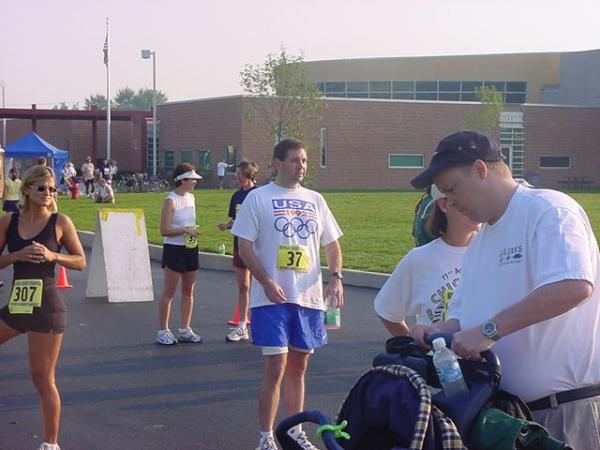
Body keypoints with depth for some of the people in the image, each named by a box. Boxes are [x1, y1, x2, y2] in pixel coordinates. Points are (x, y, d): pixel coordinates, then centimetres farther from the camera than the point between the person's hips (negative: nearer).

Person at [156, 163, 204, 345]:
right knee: (169, 291, -2)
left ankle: (185, 330, 18)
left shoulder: (191, 197, 10)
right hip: (174, 249, -7)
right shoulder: (171, 201, -12)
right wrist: (185, 230, -22)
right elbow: (164, 230, -16)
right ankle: (163, 331, 5)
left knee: (188, 291, 10)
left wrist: (194, 232, 8)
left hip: (190, 248, 8)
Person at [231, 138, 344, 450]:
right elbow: (245, 247, -5)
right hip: (271, 299, -4)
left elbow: (332, 244, 16)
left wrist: (336, 276, -2)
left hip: (309, 297, 5)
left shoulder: (315, 200, 13)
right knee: (275, 367, -7)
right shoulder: (258, 198, -1)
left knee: (298, 367, 12)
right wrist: (267, 283, -17)